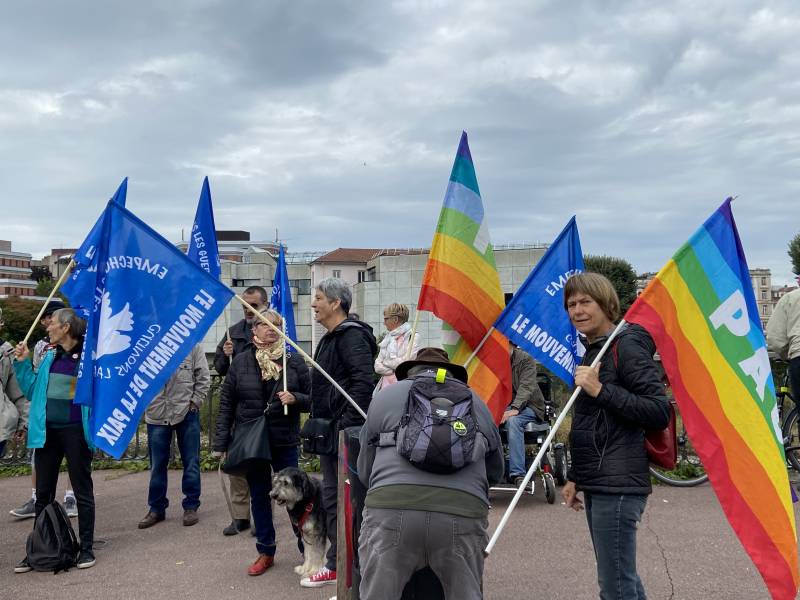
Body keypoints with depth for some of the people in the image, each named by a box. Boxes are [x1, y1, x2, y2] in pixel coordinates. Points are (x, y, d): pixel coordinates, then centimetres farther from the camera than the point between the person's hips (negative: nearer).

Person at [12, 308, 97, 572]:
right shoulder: (50, 356, 10)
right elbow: (33, 390, 16)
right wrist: (23, 363, 9)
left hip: (75, 430, -6)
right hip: (47, 430, 7)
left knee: (82, 490, 6)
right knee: (43, 493, 13)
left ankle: (86, 548, 15)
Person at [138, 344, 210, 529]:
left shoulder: (192, 345, -4)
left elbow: (203, 378, -1)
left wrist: (194, 402, -5)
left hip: (186, 413, -1)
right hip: (156, 414, 1)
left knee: (191, 461, 7)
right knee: (157, 463, 11)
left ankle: (191, 506, 20)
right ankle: (156, 508, 24)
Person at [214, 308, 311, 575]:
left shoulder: (294, 361, -1)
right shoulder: (241, 361, 1)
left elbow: (311, 399, 4)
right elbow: (226, 403, 3)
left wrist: (295, 398, -18)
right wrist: (221, 442, -1)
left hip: (285, 442, -1)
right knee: (259, 496, 11)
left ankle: (308, 550, 18)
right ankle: (266, 552, 25)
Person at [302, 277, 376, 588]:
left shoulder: (352, 336, -14)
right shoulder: (330, 338, 18)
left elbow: (364, 383, -24)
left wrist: (346, 424, -25)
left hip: (345, 434, -10)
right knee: (332, 496, 15)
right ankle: (338, 560, 26)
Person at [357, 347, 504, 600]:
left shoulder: (385, 395, 21)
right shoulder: (477, 402, 26)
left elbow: (364, 470, 22)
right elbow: (496, 471, 29)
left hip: (391, 504, -1)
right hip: (463, 510, 1)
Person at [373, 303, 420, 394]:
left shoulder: (413, 337, -3)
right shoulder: (387, 338, 17)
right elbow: (377, 366, 10)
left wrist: (386, 362, 2)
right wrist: (393, 370, -8)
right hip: (386, 384, 6)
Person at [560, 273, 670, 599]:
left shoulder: (627, 346, -10)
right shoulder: (593, 349, 17)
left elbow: (659, 412, -18)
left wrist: (600, 390, -22)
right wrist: (575, 476, 22)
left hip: (617, 485, -9)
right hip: (597, 484, 9)